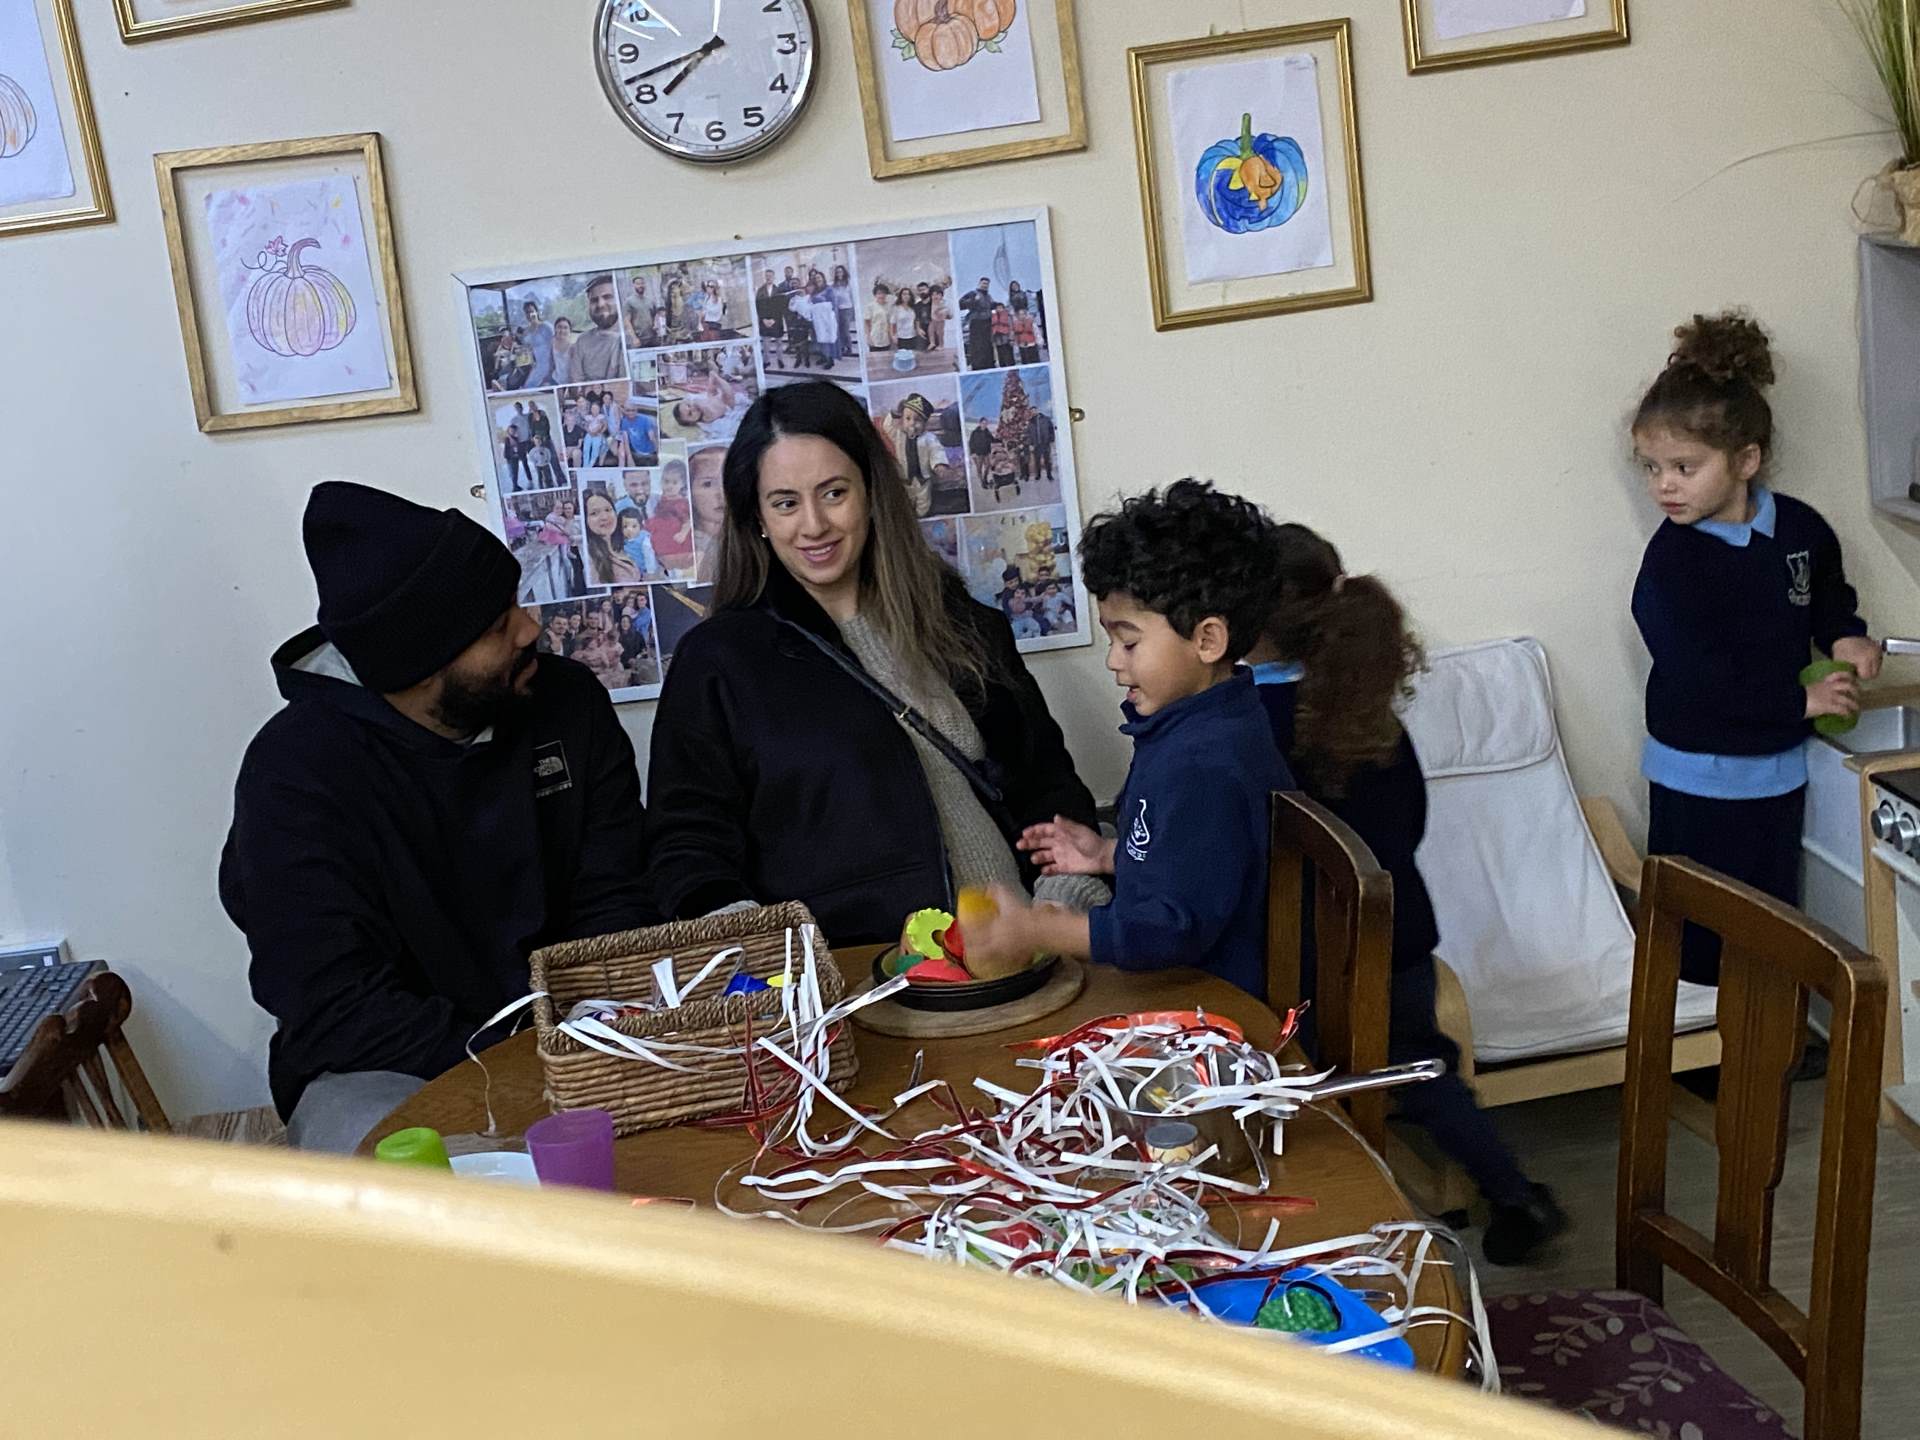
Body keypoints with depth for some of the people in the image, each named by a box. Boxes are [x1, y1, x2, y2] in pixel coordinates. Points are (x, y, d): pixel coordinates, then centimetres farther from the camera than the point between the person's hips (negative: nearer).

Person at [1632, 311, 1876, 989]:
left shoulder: (1800, 529, -3)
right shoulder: (1671, 560, -18)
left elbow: (1828, 595, 19)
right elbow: (1699, 679, -22)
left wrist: (1845, 636, -2)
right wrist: (1801, 699, -17)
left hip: (1778, 768, 5)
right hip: (1698, 775, -5)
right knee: (1696, 940, 2)